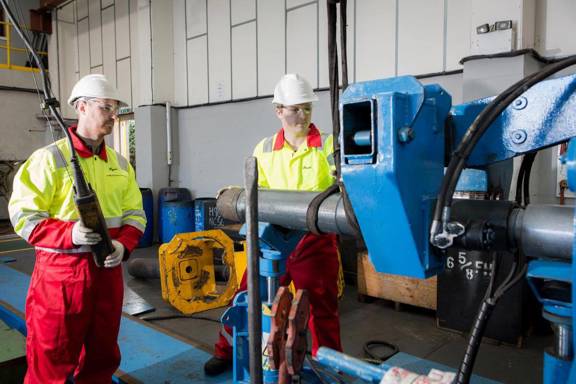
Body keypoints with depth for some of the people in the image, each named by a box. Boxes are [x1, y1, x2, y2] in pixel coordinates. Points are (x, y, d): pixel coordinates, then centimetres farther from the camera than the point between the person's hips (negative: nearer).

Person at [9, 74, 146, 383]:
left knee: (102, 358, 19)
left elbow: (135, 214, 9)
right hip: (60, 272, -5)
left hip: (108, 270, 5)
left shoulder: (120, 163, 10)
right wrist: (70, 233, -26)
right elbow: (24, 215, -10)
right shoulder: (50, 158, -7)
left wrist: (123, 244, -10)